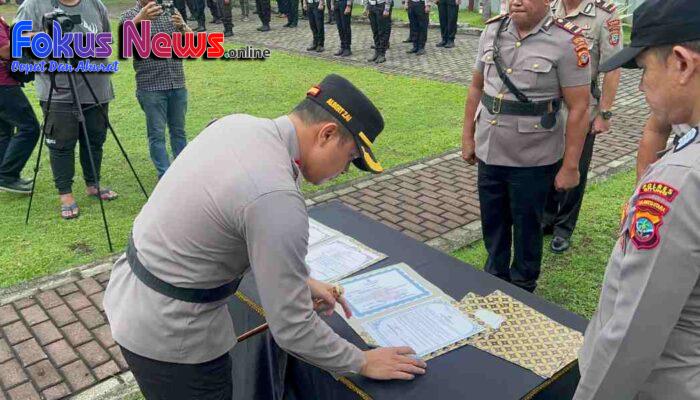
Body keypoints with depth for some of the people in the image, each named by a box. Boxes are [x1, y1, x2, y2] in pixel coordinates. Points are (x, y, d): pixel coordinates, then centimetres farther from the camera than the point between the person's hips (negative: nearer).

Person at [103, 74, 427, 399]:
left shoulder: (237, 124, -4)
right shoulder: (277, 198, -31)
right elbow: (292, 329, -23)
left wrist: (301, 281, 13)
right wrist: (362, 363, -7)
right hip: (167, 334, -8)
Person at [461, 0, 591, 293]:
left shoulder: (566, 43, -13)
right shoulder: (492, 31, 2)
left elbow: (578, 109, -12)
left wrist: (570, 166, -12)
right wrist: (467, 136, 11)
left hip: (533, 160, -4)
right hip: (489, 154, 5)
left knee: (527, 227, 13)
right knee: (492, 223, 19)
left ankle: (522, 288, 35)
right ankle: (494, 277, 42)